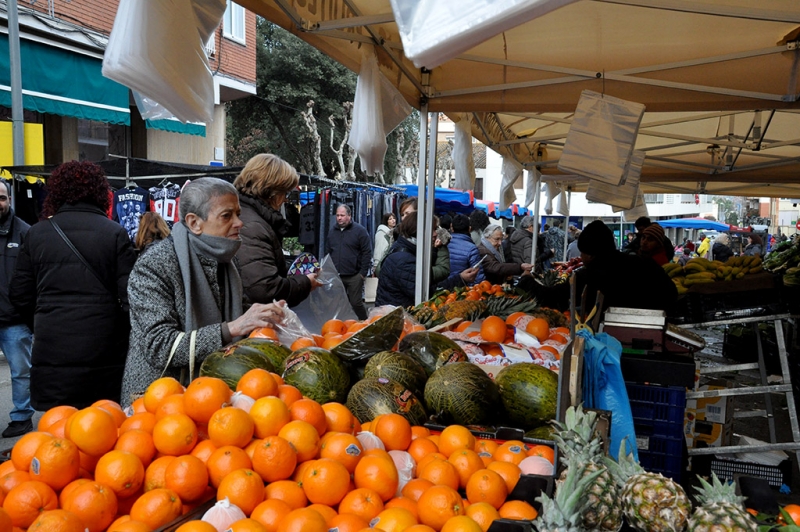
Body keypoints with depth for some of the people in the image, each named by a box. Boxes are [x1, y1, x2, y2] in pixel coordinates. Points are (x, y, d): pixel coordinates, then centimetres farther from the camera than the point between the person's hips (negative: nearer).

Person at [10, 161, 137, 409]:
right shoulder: (115, 233, -4)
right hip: (103, 352, -2)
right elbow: (130, 296, -7)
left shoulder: (36, 233, 4)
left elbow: (20, 297, 8)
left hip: (52, 351, 2)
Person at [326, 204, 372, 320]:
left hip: (354, 276, -5)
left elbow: (367, 253, -7)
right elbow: (327, 252, 18)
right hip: (336, 276, 5)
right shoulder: (333, 231, 12)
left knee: (356, 303, -1)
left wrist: (363, 272, -11)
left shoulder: (359, 230, -5)